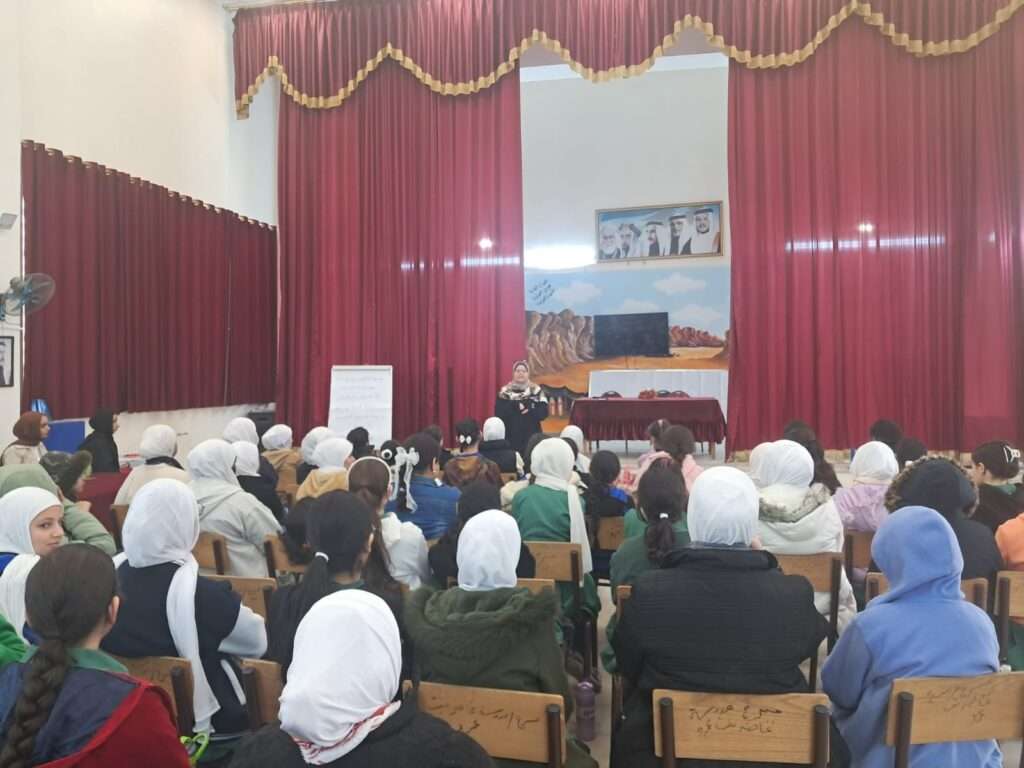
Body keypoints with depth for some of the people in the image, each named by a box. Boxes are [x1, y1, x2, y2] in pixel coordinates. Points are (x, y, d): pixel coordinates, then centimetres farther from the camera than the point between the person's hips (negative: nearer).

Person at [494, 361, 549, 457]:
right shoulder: (505, 392, 3)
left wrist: (529, 411, -19)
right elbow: (498, 413, -7)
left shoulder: (536, 391, 3)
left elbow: (543, 413, -3)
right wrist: (515, 406, -18)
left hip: (531, 437, 0)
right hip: (511, 437, 0)